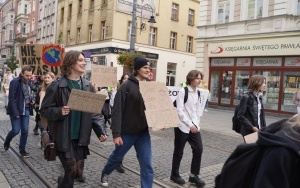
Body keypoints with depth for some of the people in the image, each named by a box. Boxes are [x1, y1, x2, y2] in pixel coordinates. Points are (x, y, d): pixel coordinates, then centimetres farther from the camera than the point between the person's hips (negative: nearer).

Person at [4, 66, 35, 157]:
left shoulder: (28, 82, 7)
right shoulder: (15, 82, -13)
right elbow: (11, 98, -15)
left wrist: (31, 100, 1)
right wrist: (15, 112, -20)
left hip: (26, 110, 5)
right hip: (16, 110, -5)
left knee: (25, 131, 4)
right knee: (16, 130, -2)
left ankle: (22, 150, 18)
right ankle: (7, 141, 30)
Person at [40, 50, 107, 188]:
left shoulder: (88, 86, 4)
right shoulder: (56, 86, -9)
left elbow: (95, 112, 4)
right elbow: (45, 110, -5)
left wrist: (100, 131, -7)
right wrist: (59, 111, -25)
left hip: (81, 138, 5)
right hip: (64, 138, -5)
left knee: (77, 172, 14)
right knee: (72, 172, -3)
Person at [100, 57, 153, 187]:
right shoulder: (127, 86, -12)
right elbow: (117, 111, -15)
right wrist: (116, 133, -19)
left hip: (143, 132, 4)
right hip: (127, 131, -3)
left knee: (147, 164, 1)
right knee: (117, 157, 19)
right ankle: (105, 173, 50)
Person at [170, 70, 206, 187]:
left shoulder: (198, 93, 8)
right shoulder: (182, 91, -11)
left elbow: (198, 110, 12)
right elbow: (179, 111, -16)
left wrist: (196, 124, 0)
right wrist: (190, 124, -20)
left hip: (194, 126, 6)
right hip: (183, 126, -6)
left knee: (199, 149, 1)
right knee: (179, 152, 6)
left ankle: (193, 175, 18)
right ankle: (174, 174, 25)